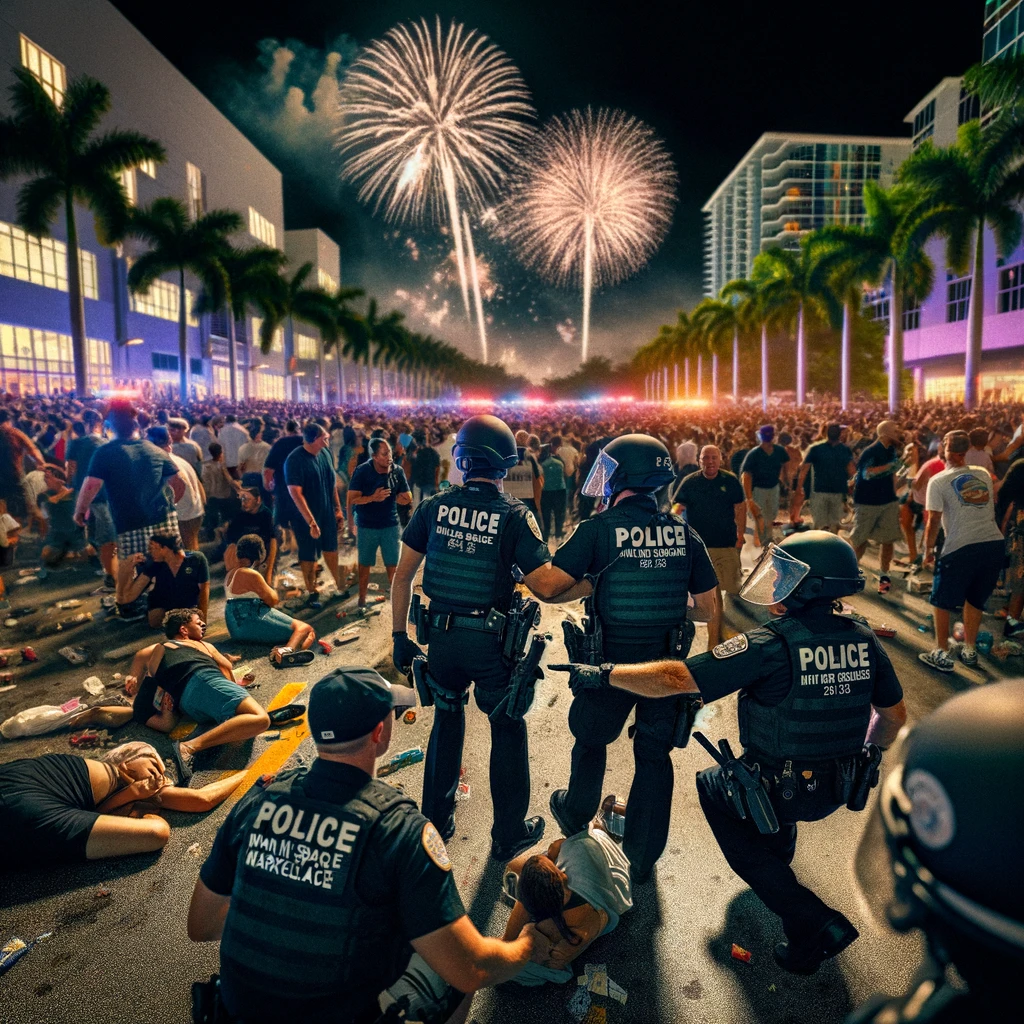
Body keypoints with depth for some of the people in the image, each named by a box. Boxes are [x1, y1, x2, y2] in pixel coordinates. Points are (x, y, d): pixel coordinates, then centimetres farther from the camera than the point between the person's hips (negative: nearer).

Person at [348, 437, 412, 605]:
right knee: (365, 564, 14)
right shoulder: (362, 471, -12)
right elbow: (352, 500, -14)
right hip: (366, 526, -1)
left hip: (390, 525, 1)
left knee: (393, 565, 4)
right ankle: (362, 598, 29)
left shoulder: (397, 471, -7)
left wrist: (387, 496, -13)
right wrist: (373, 498, -28)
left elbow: (407, 499, -1)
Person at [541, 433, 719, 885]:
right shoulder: (683, 532, -4)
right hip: (667, 661, 3)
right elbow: (709, 609, 1)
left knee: (591, 740, 23)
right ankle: (642, 857, 30)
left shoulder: (599, 528, -14)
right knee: (654, 753, 18)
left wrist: (592, 584, 0)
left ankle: (576, 817, 47)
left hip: (612, 661, -2)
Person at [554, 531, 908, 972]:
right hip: (843, 786, 7)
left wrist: (605, 674, -17)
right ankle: (778, 848, 49)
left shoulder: (769, 647, -25)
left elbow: (677, 678, -27)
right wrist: (865, 752, 26)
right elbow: (894, 717, 6)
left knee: (713, 786, 21)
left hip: (783, 791, -7)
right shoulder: (863, 641, -8)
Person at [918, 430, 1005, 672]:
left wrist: (928, 549, 6)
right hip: (995, 543, 5)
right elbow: (993, 503, 26)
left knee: (942, 601, 9)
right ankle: (969, 650, 28)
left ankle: (941, 654, 11)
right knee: (975, 600, 21)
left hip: (961, 548, -5)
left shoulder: (938, 481, -3)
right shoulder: (984, 474, 12)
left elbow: (934, 521, -4)